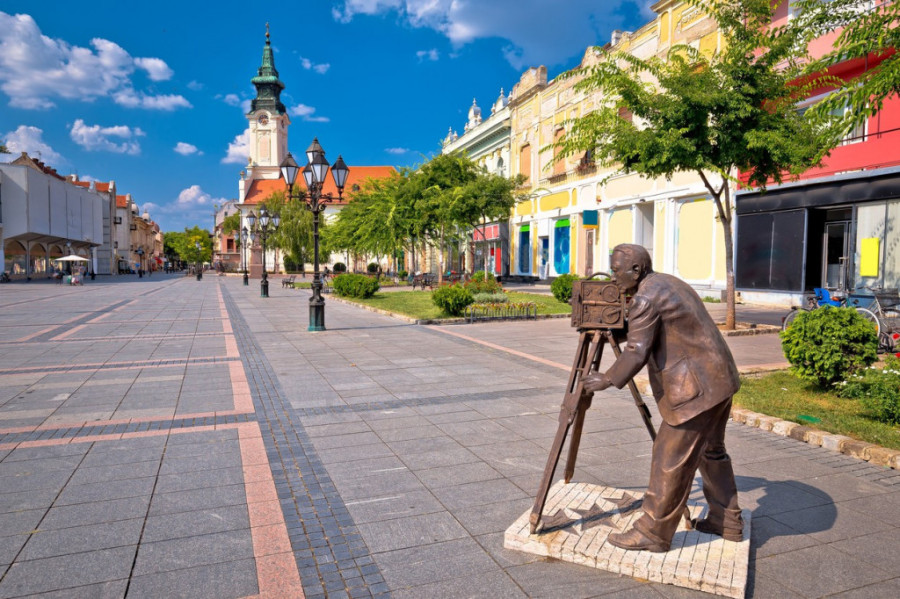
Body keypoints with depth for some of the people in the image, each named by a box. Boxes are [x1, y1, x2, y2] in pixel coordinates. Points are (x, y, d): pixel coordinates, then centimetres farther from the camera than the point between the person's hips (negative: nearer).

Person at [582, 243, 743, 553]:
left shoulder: (645, 298, -16)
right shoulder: (670, 283, 16)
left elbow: (637, 352, -20)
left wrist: (608, 380, -8)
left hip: (696, 389, -11)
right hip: (720, 379, 11)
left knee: (671, 461, -2)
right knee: (711, 450, 23)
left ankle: (652, 533, 9)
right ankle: (727, 521, 35)